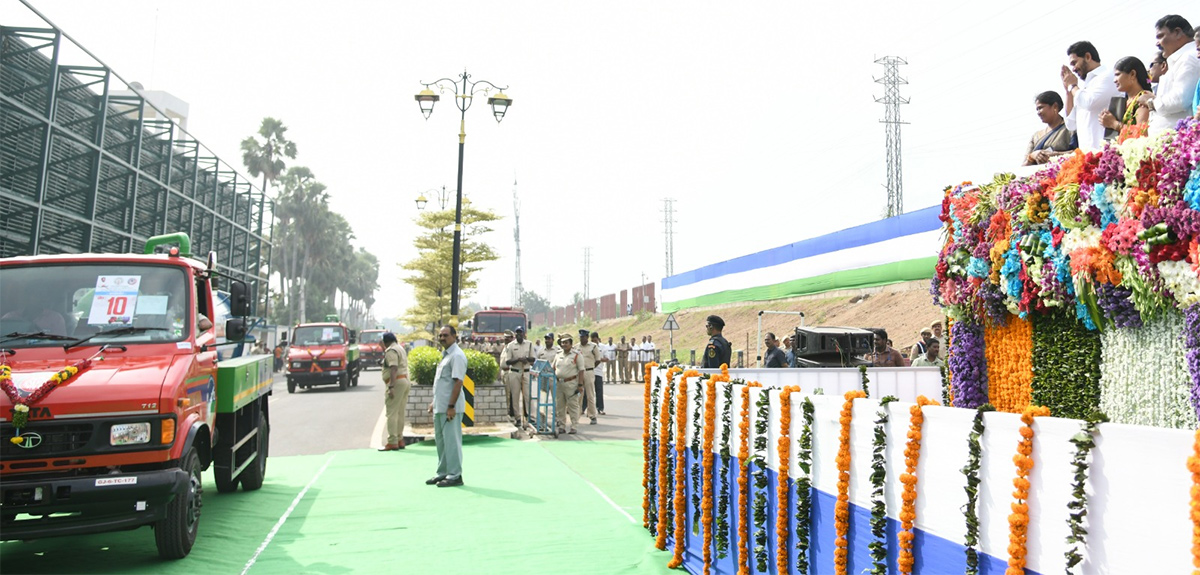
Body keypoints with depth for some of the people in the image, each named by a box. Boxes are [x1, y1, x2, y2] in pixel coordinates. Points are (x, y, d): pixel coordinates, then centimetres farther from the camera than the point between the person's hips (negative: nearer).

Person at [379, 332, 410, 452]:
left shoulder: (391, 351, -10)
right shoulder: (400, 348, 20)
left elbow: (394, 368, -22)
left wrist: (391, 387, -27)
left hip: (396, 382, -10)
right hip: (405, 381, 10)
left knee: (391, 413, -10)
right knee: (400, 413, 13)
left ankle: (392, 443, -13)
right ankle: (400, 440, 16)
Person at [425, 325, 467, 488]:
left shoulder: (457, 356, -14)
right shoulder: (446, 354, 17)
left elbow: (458, 382, -20)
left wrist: (451, 406, -23)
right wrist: (434, 402, 21)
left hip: (450, 407, -10)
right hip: (439, 406, 10)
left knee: (451, 441, -3)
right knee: (440, 440, 15)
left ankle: (454, 476, 5)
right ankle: (442, 473, 25)